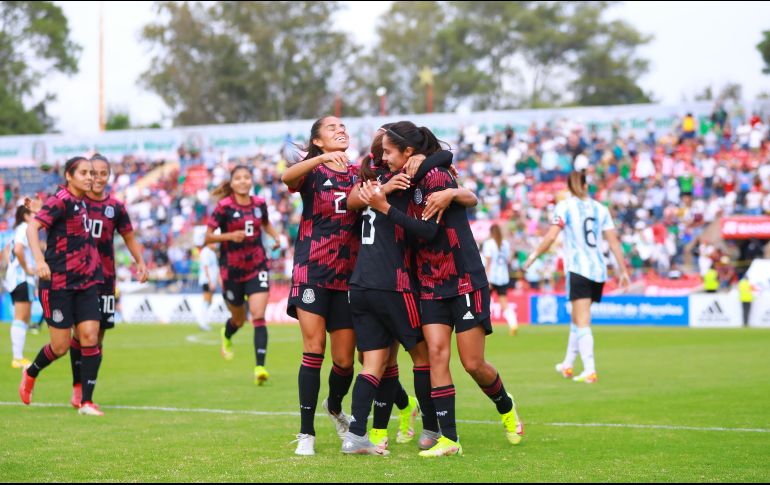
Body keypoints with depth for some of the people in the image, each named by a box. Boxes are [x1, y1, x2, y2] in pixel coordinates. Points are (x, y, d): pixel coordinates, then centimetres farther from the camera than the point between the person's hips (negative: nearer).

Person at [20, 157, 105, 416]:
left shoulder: (82, 202, 11)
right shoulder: (60, 201, -12)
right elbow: (33, 227, -23)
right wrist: (39, 259, -37)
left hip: (85, 282, 6)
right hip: (58, 282, -6)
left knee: (90, 336, -8)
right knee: (61, 346, -1)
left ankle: (86, 402, -3)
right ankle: (30, 373, 31)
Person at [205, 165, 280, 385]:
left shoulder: (260, 203, 1)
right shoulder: (225, 206, -9)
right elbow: (208, 237, -8)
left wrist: (276, 236, 2)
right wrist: (230, 236, -24)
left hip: (257, 268, 2)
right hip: (232, 270, -2)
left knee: (258, 317, -14)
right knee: (239, 319, 14)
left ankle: (260, 367, -19)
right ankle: (227, 337, 52)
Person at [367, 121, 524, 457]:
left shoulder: (436, 178, -15)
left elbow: (428, 230, -22)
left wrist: (385, 208, -21)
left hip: (465, 282, -7)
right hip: (431, 284, 7)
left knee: (472, 363, -4)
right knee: (437, 353, -8)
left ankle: (506, 408, 27)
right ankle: (448, 439, -8)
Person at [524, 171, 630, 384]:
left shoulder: (565, 207, -2)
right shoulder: (600, 209, 10)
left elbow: (550, 237, -11)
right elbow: (614, 241, 6)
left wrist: (533, 256, 1)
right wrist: (623, 270, 8)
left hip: (578, 270, -5)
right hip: (599, 270, 5)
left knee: (582, 322, -9)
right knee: (577, 318, 19)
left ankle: (590, 370, -20)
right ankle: (568, 364, 28)